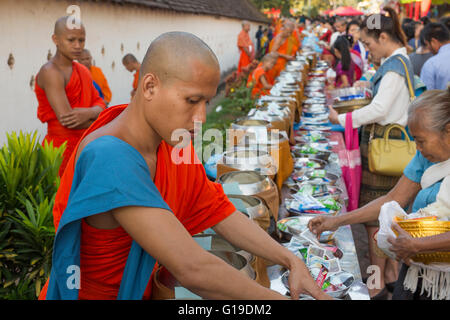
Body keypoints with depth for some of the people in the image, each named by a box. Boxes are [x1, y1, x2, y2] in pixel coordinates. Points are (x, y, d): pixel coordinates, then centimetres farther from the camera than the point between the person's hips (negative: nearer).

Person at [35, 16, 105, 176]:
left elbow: (101, 106, 7)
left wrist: (89, 113, -17)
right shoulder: (51, 72, -13)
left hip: (83, 146, 7)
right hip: (61, 148, -7)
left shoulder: (83, 70, 13)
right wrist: (96, 118, -4)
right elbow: (66, 119, -21)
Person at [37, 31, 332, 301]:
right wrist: (278, 298, -26)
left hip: (140, 289, 6)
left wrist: (291, 260, -9)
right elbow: (191, 269, -35)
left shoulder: (174, 145, -6)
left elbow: (221, 214, 1)